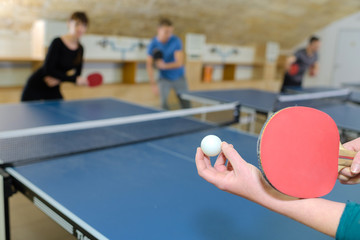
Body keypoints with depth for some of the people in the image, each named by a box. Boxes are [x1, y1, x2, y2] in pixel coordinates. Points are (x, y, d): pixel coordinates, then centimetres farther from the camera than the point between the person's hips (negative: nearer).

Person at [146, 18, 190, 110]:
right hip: (164, 78, 0)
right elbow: (149, 65, -9)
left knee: (186, 104, 5)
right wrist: (153, 84, -15)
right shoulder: (153, 44, -12)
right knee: (164, 105, -11)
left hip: (179, 78, 0)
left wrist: (165, 65, -35)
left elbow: (179, 63, -22)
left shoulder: (176, 41, -17)